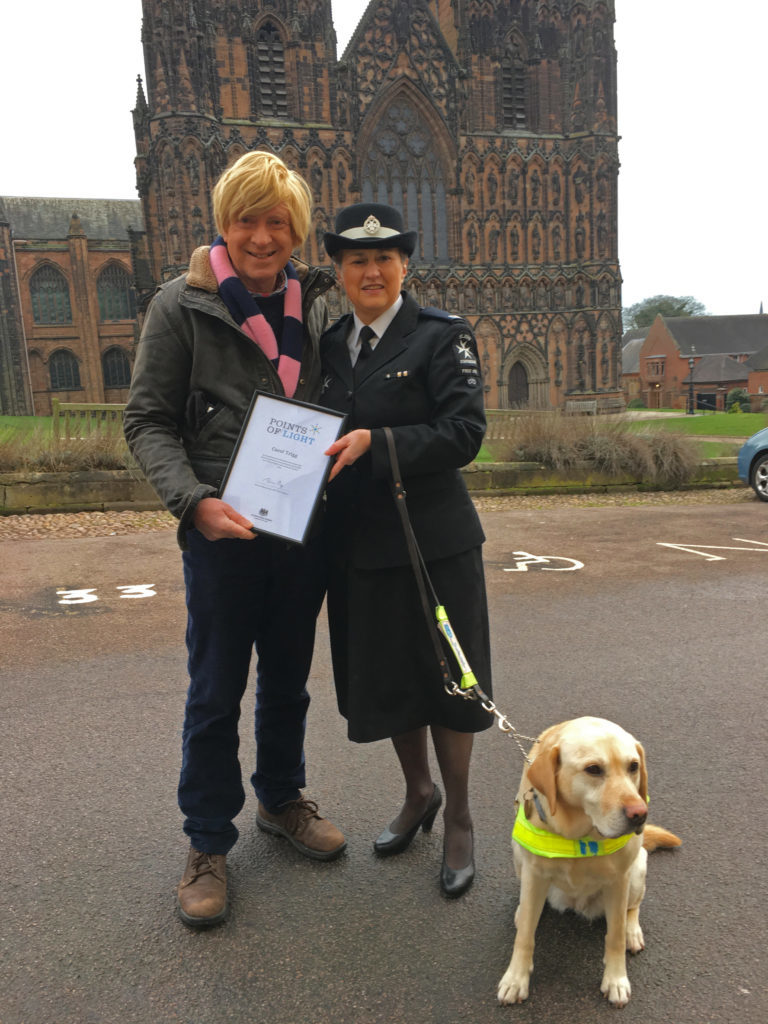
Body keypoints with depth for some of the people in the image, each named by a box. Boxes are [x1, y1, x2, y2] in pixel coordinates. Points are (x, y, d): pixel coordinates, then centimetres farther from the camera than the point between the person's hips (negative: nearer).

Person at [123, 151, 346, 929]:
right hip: (223, 531, -4)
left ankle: (281, 799, 40)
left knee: (288, 680, 18)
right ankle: (207, 843, 26)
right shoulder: (182, 305, -3)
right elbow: (147, 419, -5)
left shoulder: (315, 304, 8)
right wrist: (194, 500, -19)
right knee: (216, 692, 7)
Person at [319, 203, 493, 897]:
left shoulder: (443, 335, -6)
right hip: (358, 545, 5)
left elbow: (465, 434, -16)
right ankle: (418, 793, 42)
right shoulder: (330, 345, 10)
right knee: (384, 679, 16)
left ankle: (459, 820, 30)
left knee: (445, 679, 8)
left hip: (434, 541, -5)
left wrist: (375, 442, -25)